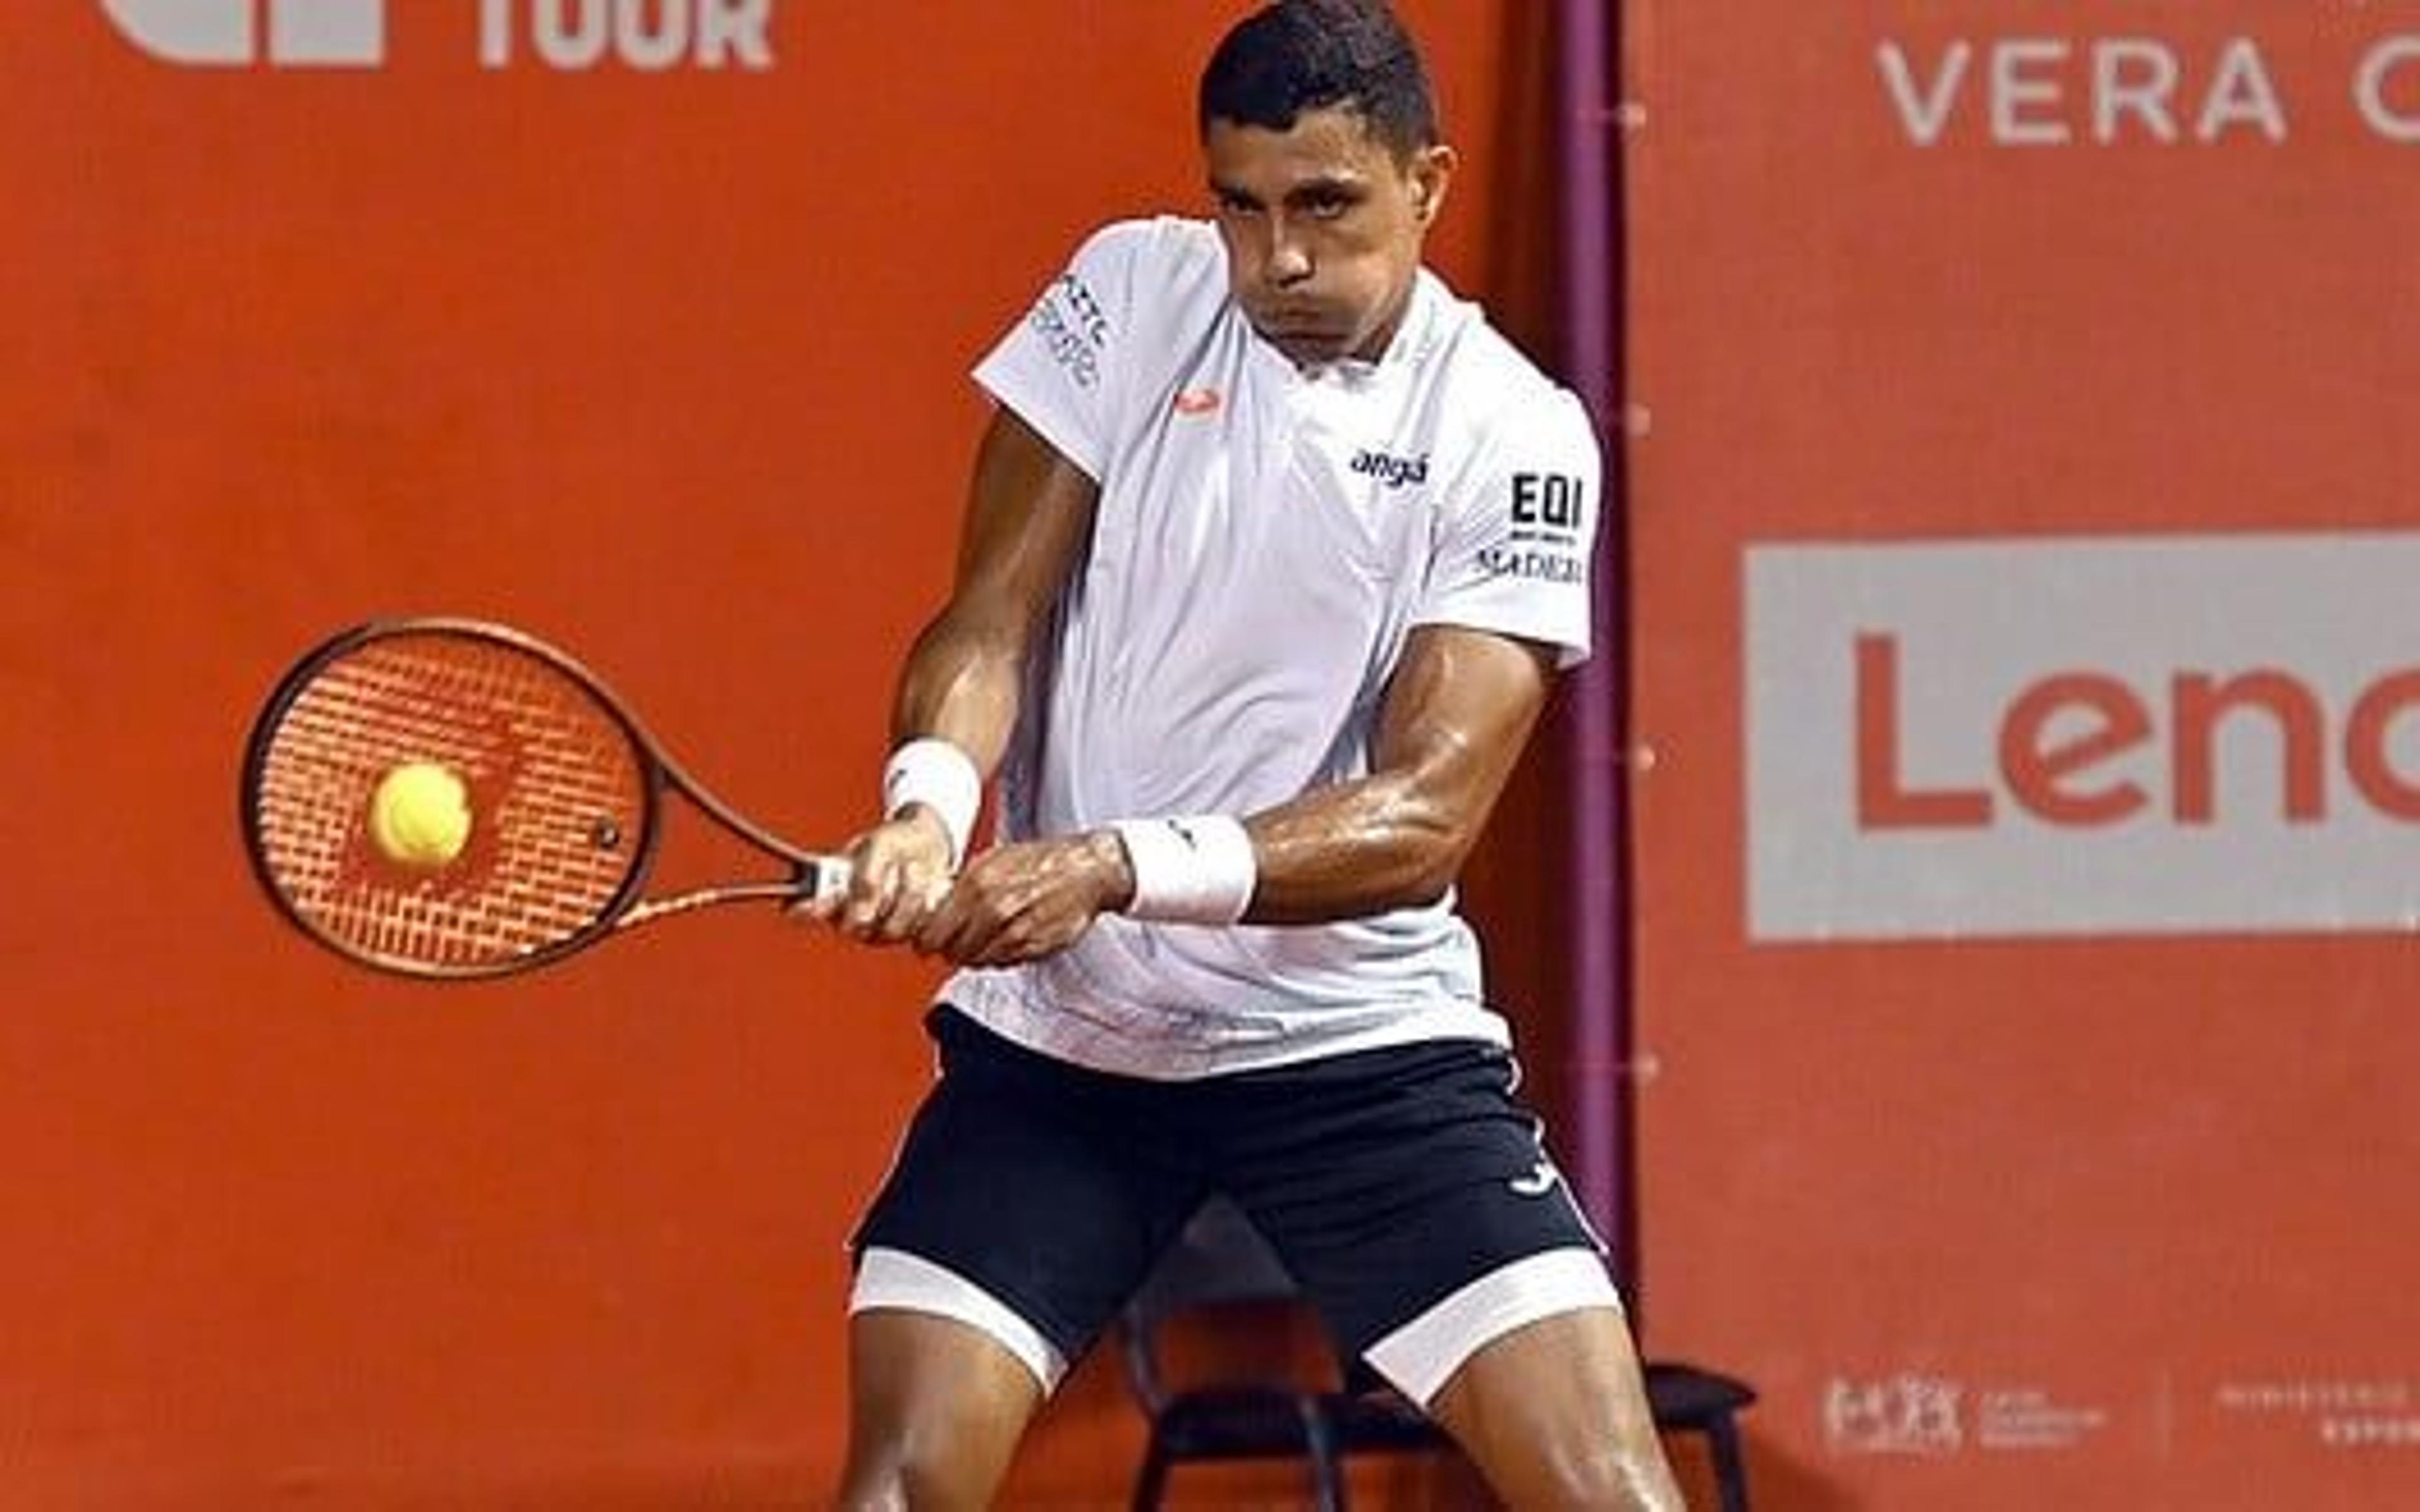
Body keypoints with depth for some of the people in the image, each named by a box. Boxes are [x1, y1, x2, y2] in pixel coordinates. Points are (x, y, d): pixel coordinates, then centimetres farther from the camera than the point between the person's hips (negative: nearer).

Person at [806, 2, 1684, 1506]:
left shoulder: (1514, 438, -9)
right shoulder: (1131, 294, -2)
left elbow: (1422, 820, -17)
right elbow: (988, 618, -4)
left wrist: (1116, 867, -31)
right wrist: (930, 803, -27)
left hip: (1363, 1042, -1)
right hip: (1056, 1037, 2)